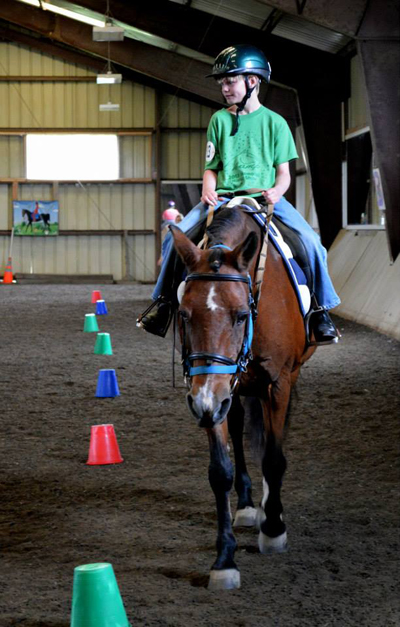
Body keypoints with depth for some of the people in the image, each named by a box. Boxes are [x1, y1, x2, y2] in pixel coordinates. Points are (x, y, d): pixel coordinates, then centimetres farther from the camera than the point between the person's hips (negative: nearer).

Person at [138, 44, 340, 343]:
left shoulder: (275, 122, 5)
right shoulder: (219, 120, 10)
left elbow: (284, 172, 6)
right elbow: (211, 167, 13)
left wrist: (276, 191, -16)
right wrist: (209, 191, -8)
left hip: (266, 197, -2)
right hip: (223, 197, 2)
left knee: (310, 242, -23)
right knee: (175, 237, -19)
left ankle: (321, 309, -9)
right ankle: (165, 299, -2)